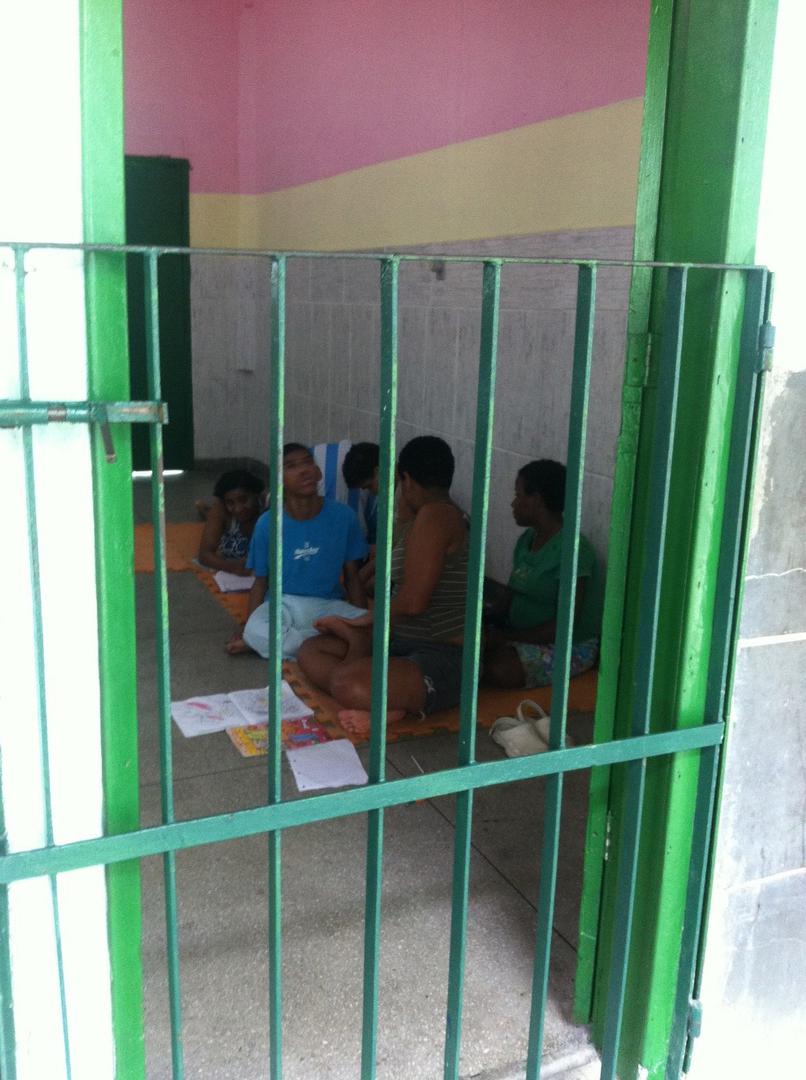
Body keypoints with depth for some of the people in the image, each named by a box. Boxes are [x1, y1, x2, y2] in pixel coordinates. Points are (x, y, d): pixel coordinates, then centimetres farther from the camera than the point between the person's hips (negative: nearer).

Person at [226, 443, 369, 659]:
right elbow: (260, 582, 4)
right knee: (255, 631, -35)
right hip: (283, 604, -1)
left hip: (328, 606, 1)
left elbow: (352, 577, 3)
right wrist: (247, 629, -6)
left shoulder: (343, 516, -6)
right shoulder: (267, 524, -7)